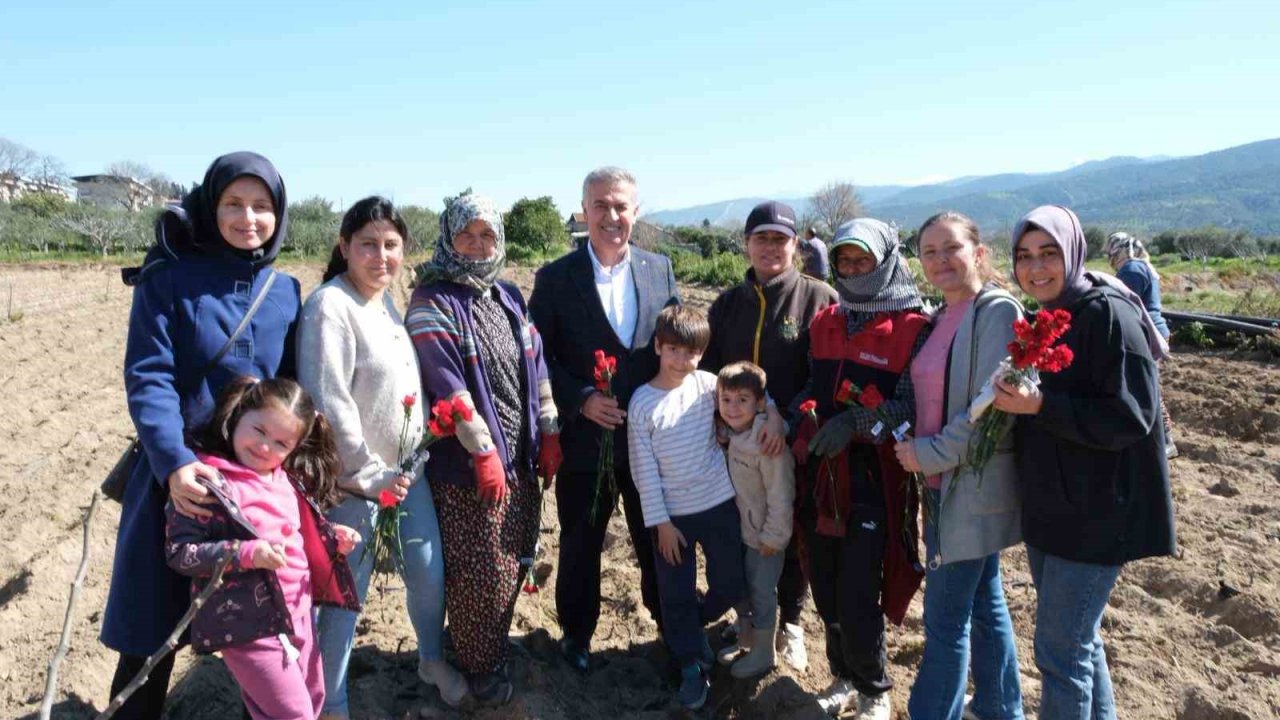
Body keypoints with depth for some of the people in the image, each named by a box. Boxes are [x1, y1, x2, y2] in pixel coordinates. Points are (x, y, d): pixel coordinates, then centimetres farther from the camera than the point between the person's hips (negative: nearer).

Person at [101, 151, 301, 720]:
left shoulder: (286, 291, 5)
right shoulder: (167, 279, -7)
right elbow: (147, 379, -15)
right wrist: (174, 461, -29)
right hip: (182, 473, -3)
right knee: (152, 621, 8)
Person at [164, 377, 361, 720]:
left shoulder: (287, 480, 8)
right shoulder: (207, 481, -16)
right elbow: (179, 552, -19)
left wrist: (331, 537, 4)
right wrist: (249, 554, -29)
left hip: (298, 612, 8)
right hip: (249, 625, -8)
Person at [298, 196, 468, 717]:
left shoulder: (387, 302, 8)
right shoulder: (330, 306, -17)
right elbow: (328, 403, -21)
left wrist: (417, 451, 11)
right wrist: (368, 475, -17)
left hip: (406, 470, 8)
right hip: (356, 481, -8)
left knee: (429, 573, 16)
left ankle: (432, 660, 42)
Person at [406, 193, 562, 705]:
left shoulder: (508, 296, 11)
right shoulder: (432, 302, -10)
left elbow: (536, 365, 11)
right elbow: (446, 383, -18)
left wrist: (549, 434, 6)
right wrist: (484, 452, -20)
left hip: (521, 456, 6)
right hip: (468, 462, -6)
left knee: (514, 562, 16)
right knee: (480, 572, 3)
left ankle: (496, 645, 37)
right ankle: (480, 665, 24)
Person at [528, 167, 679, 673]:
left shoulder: (660, 270, 2)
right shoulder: (555, 278, -6)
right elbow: (539, 356, -5)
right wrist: (582, 400, -17)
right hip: (585, 436, -2)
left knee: (657, 540, 16)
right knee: (581, 544, 14)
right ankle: (576, 632, 36)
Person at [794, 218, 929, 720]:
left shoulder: (913, 330, -7)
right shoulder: (824, 324, 11)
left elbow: (912, 405, -14)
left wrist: (855, 422, -26)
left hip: (874, 481, -5)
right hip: (822, 475, 5)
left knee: (856, 600, -3)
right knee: (826, 591, 13)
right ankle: (844, 678, 36)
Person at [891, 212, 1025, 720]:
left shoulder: (997, 311, -15)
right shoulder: (941, 317, 11)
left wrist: (929, 454, -16)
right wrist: (914, 447, 2)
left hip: (973, 485, -9)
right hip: (947, 482, 9)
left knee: (946, 619, 0)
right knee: (983, 601, 21)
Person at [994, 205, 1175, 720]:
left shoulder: (1108, 314, -15)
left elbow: (1131, 417, -21)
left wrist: (1040, 406, -28)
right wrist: (1015, 402, 2)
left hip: (1096, 516, -8)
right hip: (1049, 510, 8)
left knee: (1060, 652, -2)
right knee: (1079, 640, 20)